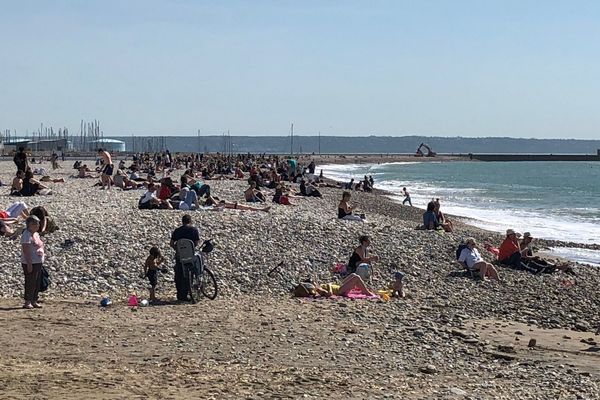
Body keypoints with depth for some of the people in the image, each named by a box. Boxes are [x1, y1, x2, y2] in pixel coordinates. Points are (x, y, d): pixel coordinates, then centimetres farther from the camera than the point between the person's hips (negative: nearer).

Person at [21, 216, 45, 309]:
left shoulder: (36, 234, 15)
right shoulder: (27, 235, -14)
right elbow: (26, 251, -19)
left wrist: (41, 262, 19)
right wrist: (29, 264, -23)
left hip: (38, 263, 9)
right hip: (30, 263, -9)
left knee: (37, 284, 11)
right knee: (30, 283, -6)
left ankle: (34, 301, 18)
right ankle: (27, 302, -1)